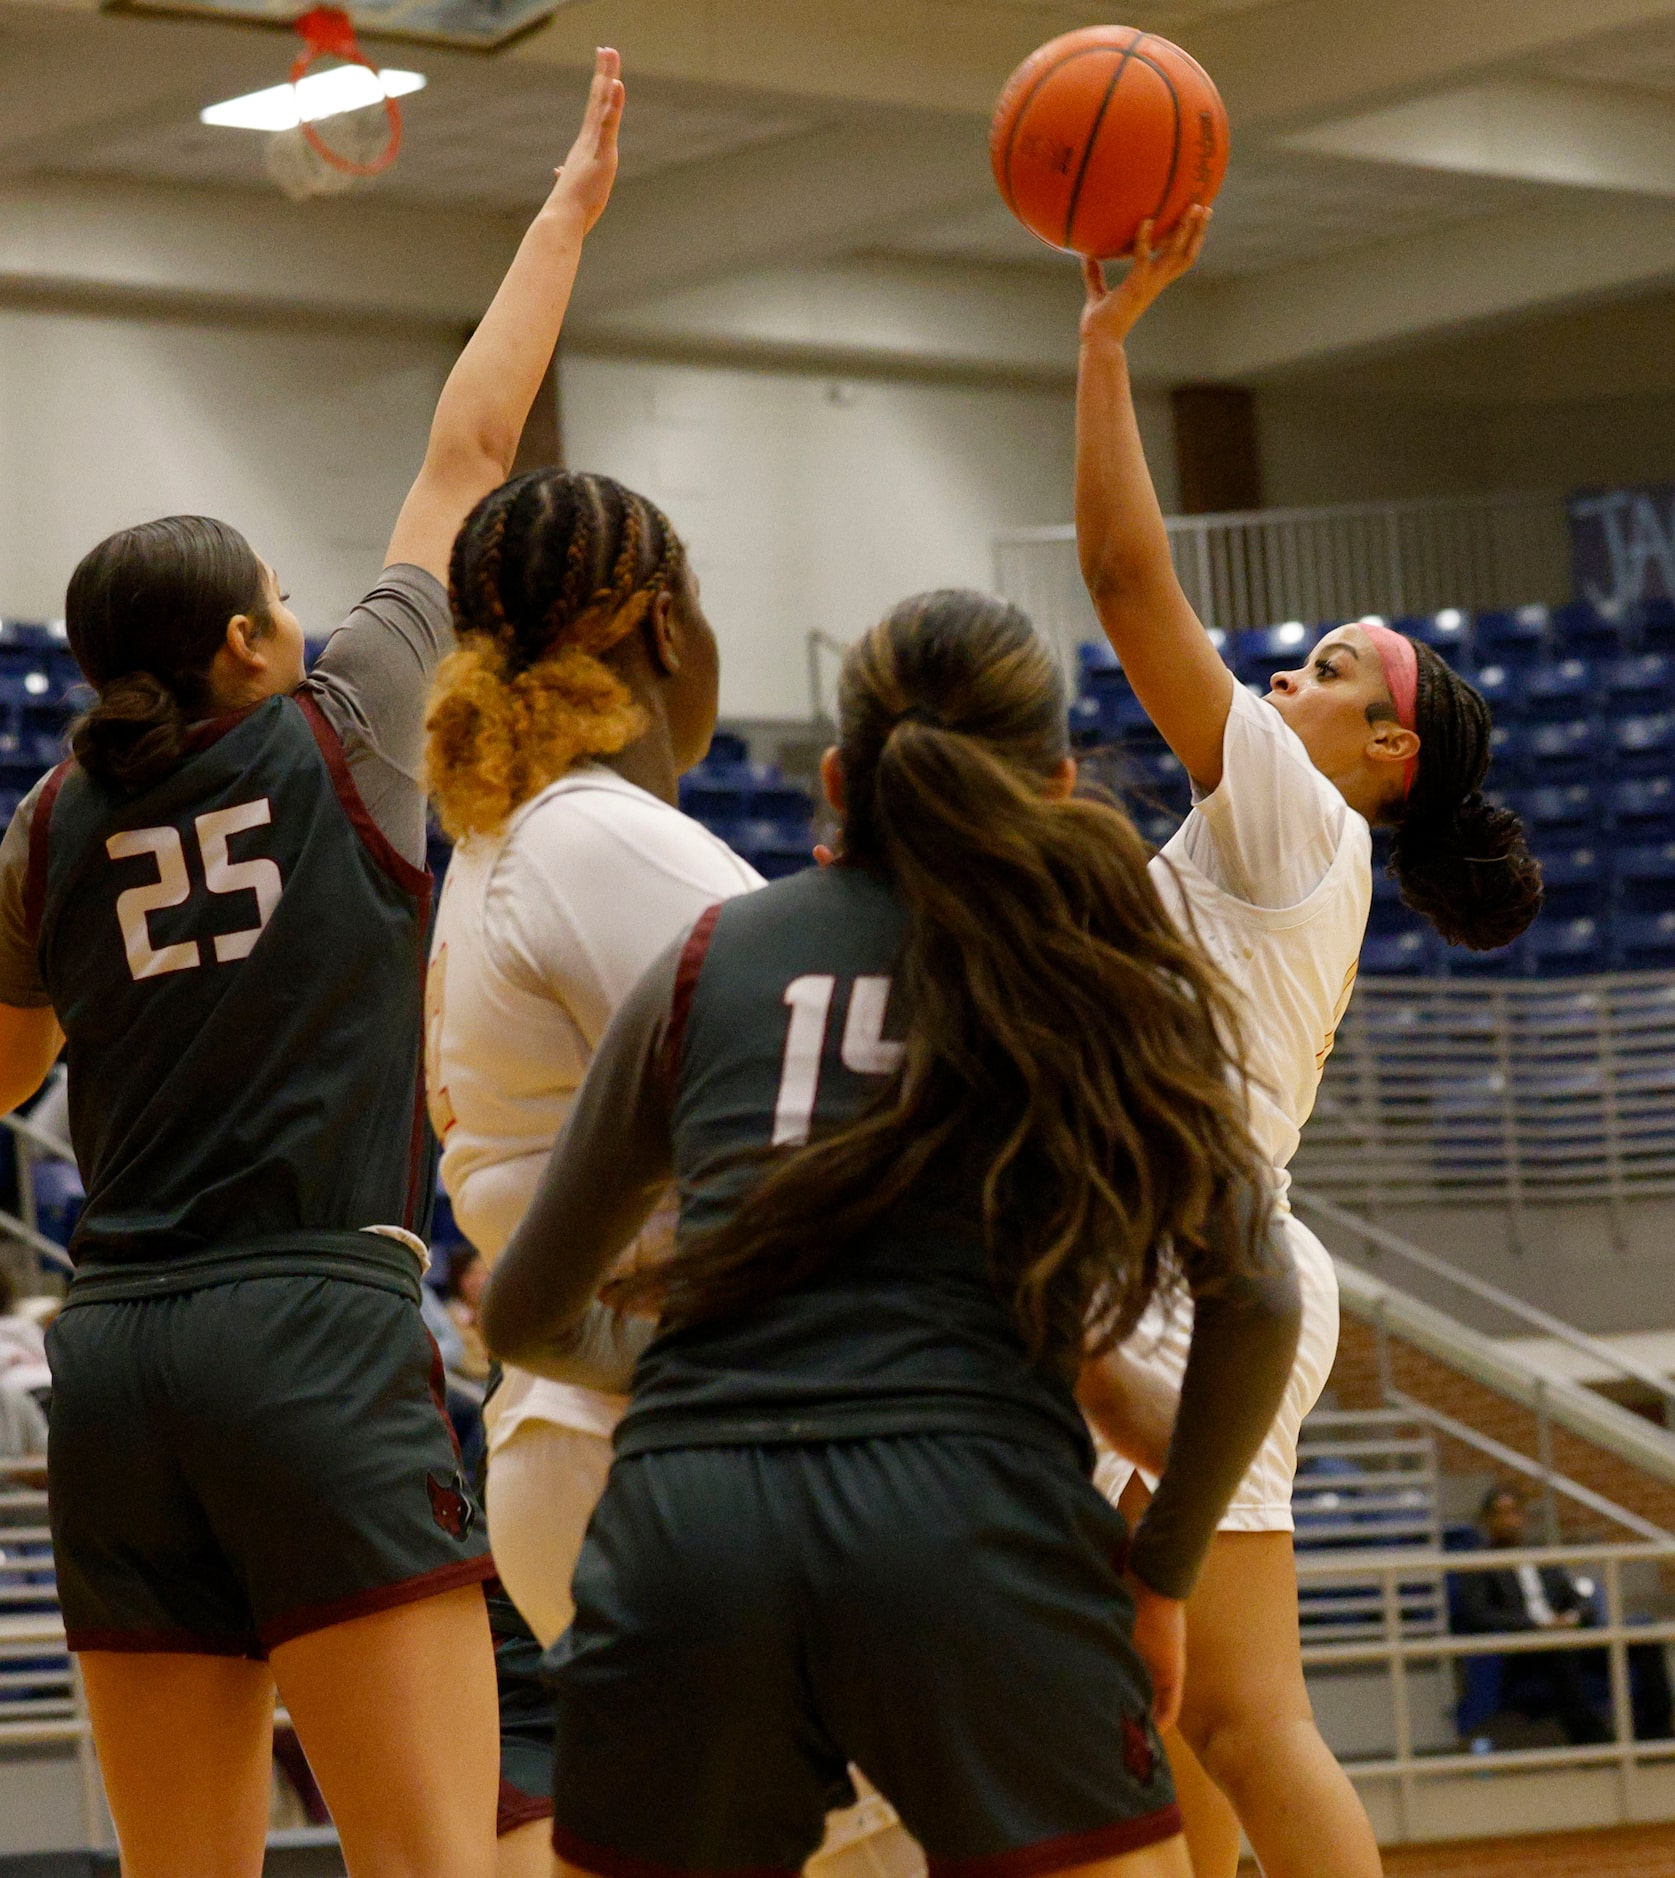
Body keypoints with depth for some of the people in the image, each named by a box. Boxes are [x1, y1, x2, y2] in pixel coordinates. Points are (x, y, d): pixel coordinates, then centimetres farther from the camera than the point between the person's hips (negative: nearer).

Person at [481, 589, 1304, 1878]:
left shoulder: (710, 958, 21)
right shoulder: (1109, 974, 17)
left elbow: (527, 1318, 29)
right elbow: (1252, 1301, 7)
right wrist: (1160, 1575, 20)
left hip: (684, 1526, 2)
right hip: (973, 1527, -2)